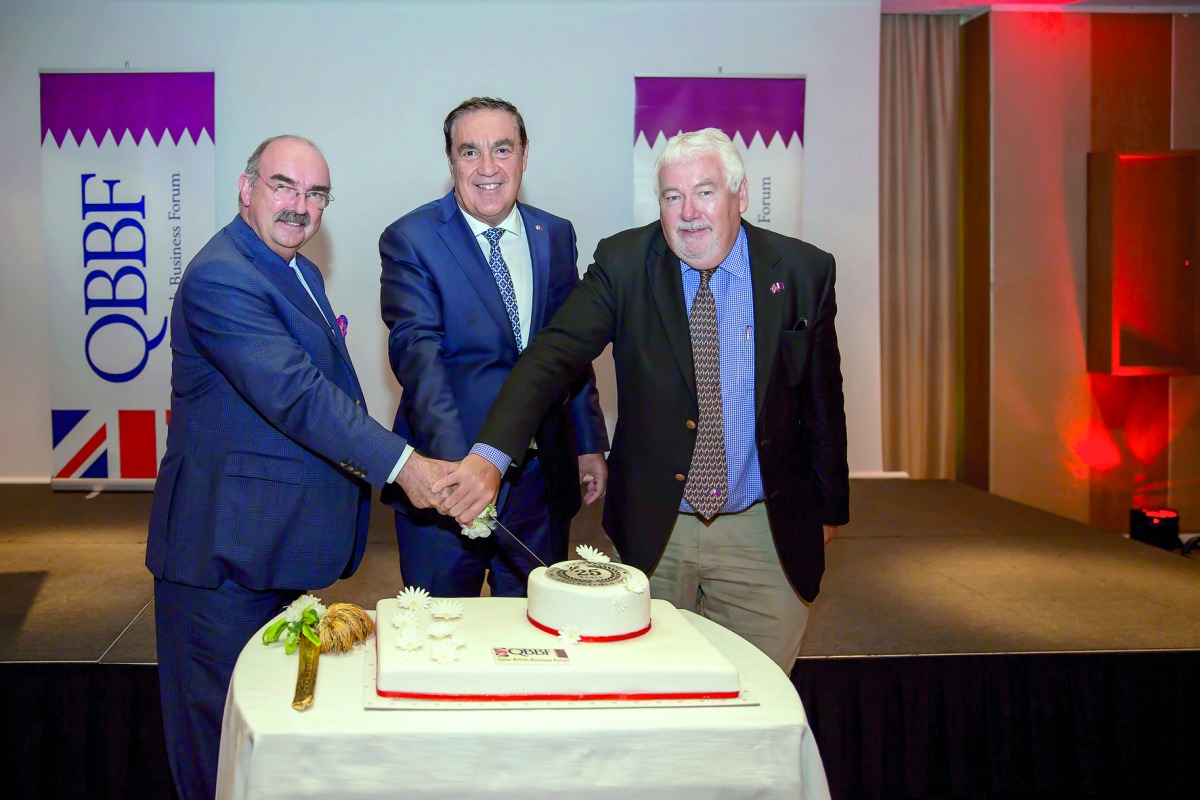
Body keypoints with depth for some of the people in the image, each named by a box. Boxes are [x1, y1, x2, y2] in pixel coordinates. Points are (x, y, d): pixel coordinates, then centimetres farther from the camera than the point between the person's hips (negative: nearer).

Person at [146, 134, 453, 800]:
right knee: (223, 714, 3)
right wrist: (400, 463, -31)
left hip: (275, 536, 10)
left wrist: (358, 466, 14)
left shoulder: (299, 272, 14)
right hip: (227, 541, -10)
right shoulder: (219, 278, -19)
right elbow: (295, 394, -28)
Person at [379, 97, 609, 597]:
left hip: (542, 477, 4)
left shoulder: (556, 236, 8)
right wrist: (456, 465, -32)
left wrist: (590, 443, 12)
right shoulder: (410, 240, -8)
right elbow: (417, 352, -20)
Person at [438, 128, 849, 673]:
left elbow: (822, 399, 6)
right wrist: (491, 453, -32)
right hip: (653, 530, 0)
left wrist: (829, 506, 14)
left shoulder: (804, 271, -3)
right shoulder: (623, 263, -7)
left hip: (764, 533, 0)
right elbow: (551, 355, -17)